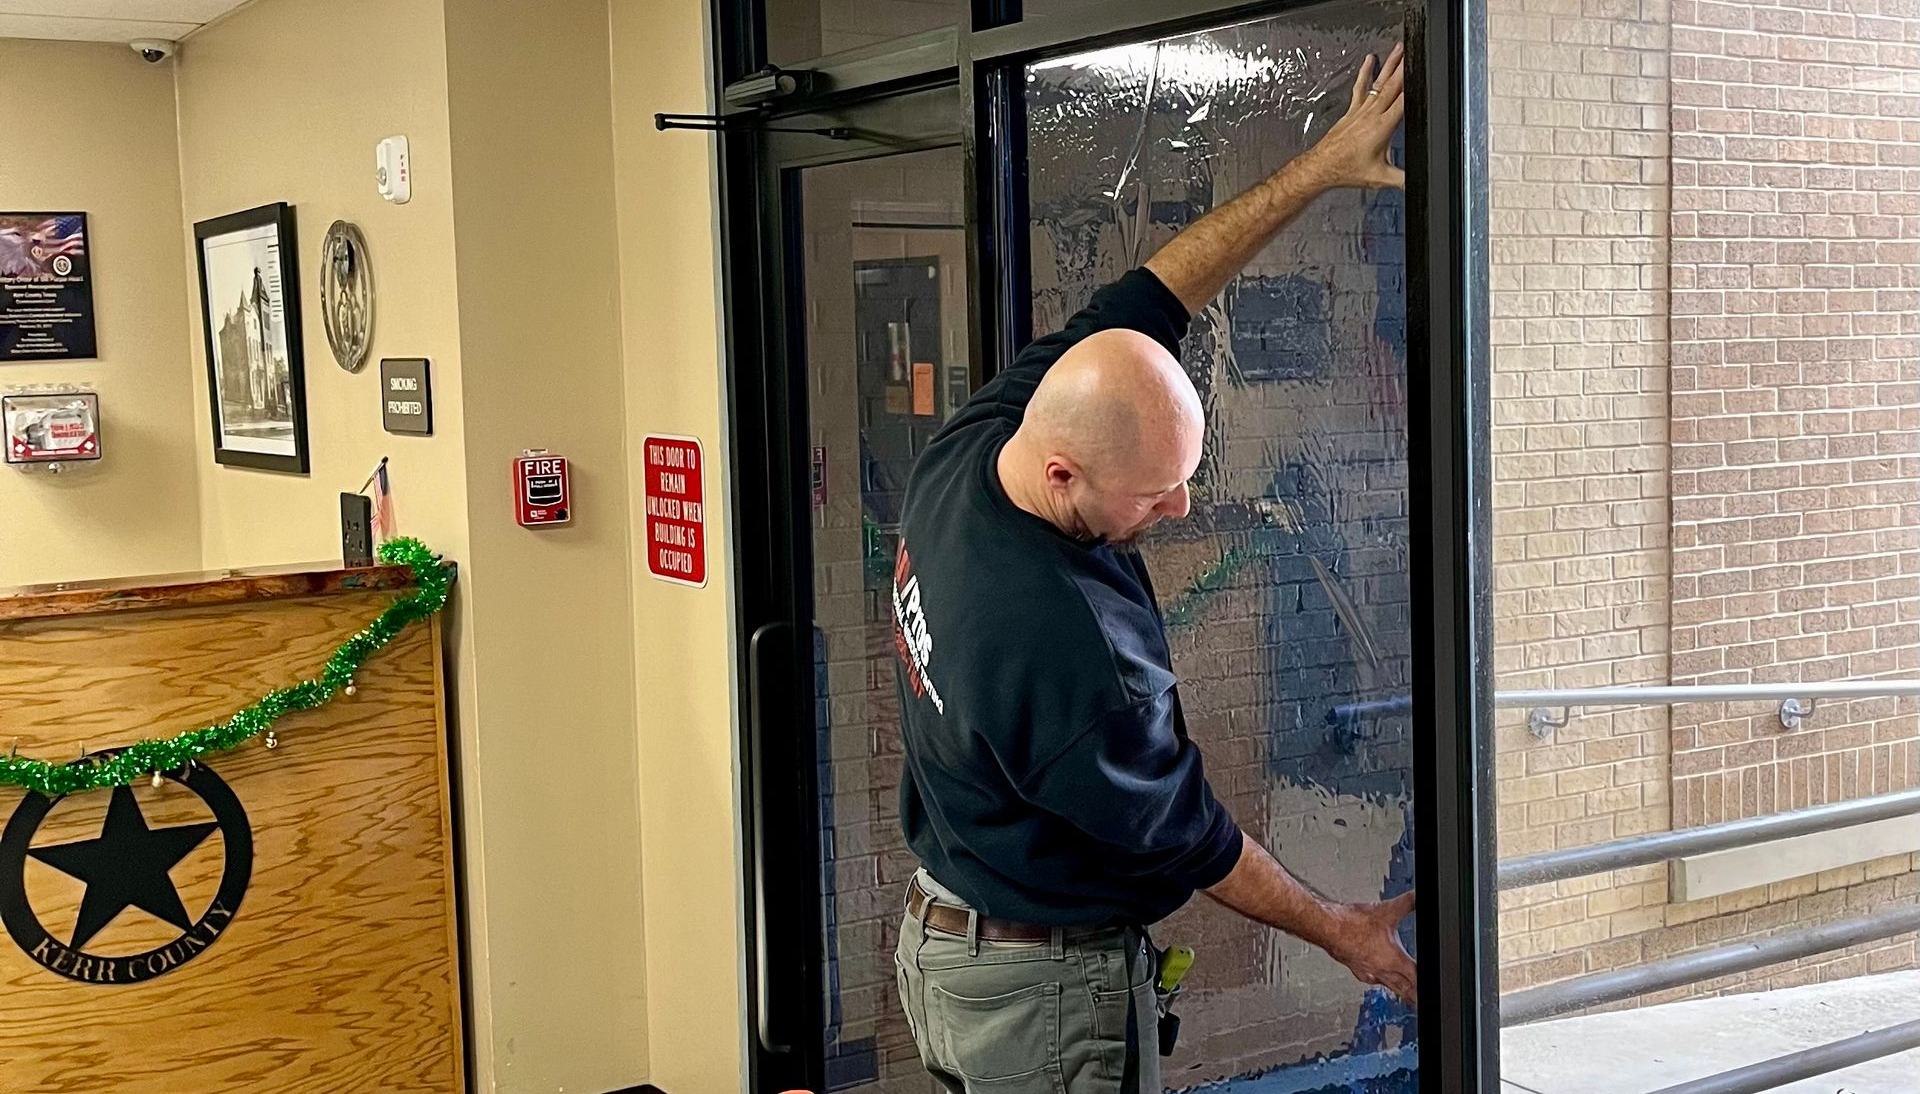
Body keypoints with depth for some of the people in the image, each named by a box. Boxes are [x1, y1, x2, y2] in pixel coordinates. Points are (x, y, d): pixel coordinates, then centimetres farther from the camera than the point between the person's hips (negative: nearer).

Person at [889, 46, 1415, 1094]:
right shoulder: (1066, 651, -35)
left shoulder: (959, 458, -12)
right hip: (1046, 989, -9)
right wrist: (1341, 930, -1)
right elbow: (1187, 838, -18)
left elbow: (1142, 303, -1)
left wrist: (1316, 170, 3)